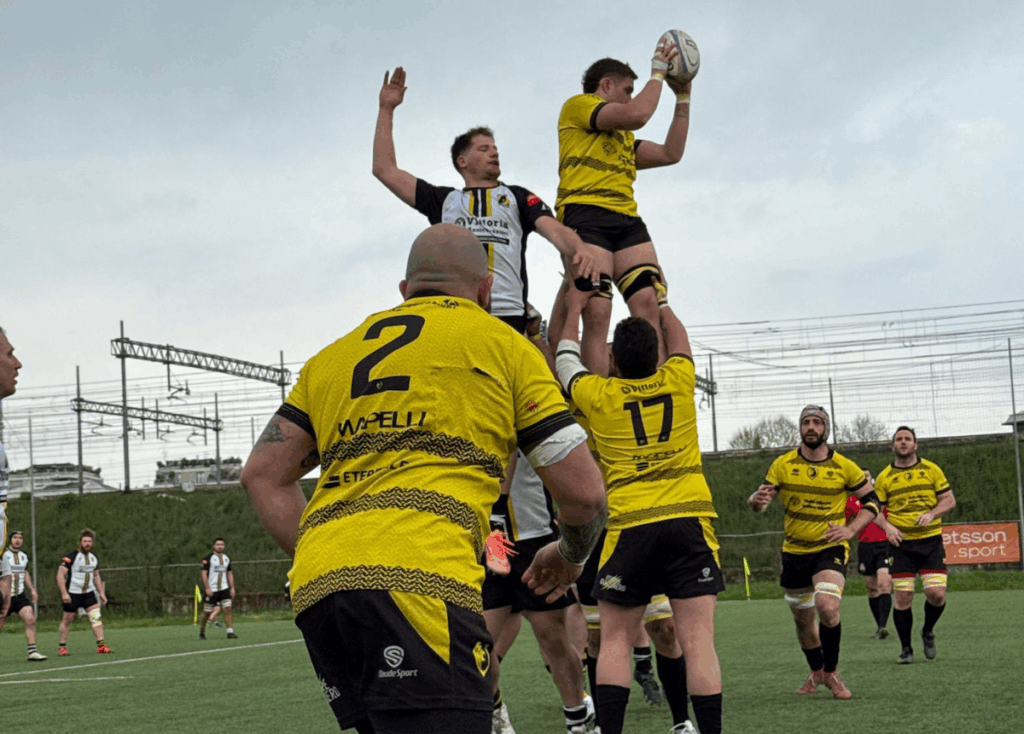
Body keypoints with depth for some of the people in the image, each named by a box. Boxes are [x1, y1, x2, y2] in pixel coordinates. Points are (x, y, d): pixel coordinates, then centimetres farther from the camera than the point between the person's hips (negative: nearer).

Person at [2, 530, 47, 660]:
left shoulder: (24, 555, 12)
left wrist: (32, 589, 23)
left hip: (20, 595, 5)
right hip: (6, 596, -5)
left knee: (30, 619, -12)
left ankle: (32, 651, -11)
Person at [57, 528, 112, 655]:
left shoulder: (93, 557, 10)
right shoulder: (71, 557, -11)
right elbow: (60, 574, -15)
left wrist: (101, 593, 16)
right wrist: (64, 593, -23)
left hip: (89, 593, 5)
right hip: (72, 594, -5)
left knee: (97, 617, -8)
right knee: (67, 620, 1)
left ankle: (101, 645, -9)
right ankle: (62, 647, 13)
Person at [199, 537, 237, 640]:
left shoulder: (226, 558, 13)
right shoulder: (208, 558, -5)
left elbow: (229, 573, 19)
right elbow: (204, 573, -9)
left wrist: (232, 588, 12)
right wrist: (207, 588, -17)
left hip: (224, 589, 4)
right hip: (211, 590, -4)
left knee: (227, 609, -11)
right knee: (207, 612, 2)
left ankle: (230, 631, -13)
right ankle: (202, 632, 20)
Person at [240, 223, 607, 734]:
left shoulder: (335, 355, 28)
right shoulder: (502, 345, 15)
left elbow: (261, 475, 22)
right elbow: (583, 492, 12)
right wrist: (570, 556, 32)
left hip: (314, 590, 6)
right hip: (416, 582, -6)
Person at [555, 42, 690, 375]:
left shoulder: (622, 137, 34)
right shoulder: (577, 105, 9)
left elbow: (670, 154, 32)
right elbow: (637, 115, -5)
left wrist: (683, 98, 33)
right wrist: (657, 73, 9)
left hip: (626, 220, 8)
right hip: (585, 213, -8)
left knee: (650, 304, -12)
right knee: (596, 313, -19)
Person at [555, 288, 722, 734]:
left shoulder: (596, 394, 4)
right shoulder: (677, 381, 7)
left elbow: (566, 359, 26)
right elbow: (679, 341, 30)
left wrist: (575, 309, 41)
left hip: (629, 526, -1)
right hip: (690, 520, 1)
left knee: (615, 641, 8)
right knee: (698, 640, -5)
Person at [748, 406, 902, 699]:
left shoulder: (844, 467, -3)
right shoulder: (783, 465, -1)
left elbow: (871, 501, 5)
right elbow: (760, 501, 0)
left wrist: (851, 529, -11)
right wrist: (757, 500, -26)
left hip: (830, 549, -3)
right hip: (794, 551, 3)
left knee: (827, 607, -26)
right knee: (803, 619, 12)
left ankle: (831, 673, -6)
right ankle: (817, 672, 39)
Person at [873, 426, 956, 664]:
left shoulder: (931, 470, 7)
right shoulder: (885, 477, 5)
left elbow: (949, 500, 7)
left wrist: (931, 514, -12)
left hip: (931, 540, 1)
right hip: (901, 544, -1)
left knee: (937, 594, -9)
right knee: (903, 597, -7)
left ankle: (928, 632, 20)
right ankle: (906, 648, 9)